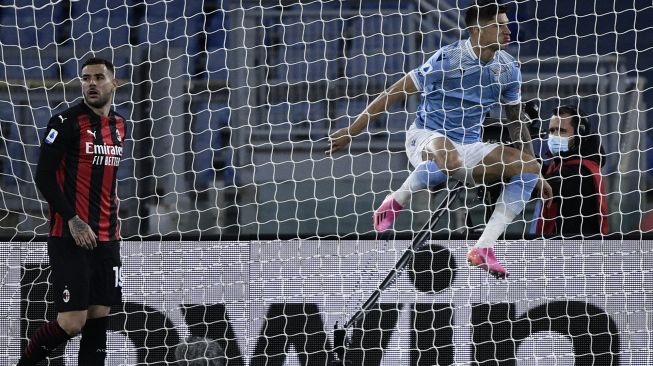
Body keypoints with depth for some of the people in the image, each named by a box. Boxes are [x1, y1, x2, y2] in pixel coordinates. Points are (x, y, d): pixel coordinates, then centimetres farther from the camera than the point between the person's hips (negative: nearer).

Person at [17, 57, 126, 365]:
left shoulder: (119, 125, 12)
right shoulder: (67, 122, -9)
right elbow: (44, 177, -12)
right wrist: (73, 221, -17)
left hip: (106, 239, 7)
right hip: (70, 238, -7)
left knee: (99, 319, 4)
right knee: (72, 323, -11)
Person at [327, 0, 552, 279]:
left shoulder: (507, 68, 2)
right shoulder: (448, 60, -15)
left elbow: (516, 122, 15)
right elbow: (395, 94, -9)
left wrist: (534, 174, 13)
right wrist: (351, 130, -8)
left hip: (469, 147, 6)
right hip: (425, 137, -6)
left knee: (527, 165, -17)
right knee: (448, 156, -43)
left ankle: (484, 248, -22)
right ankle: (396, 202, -14)